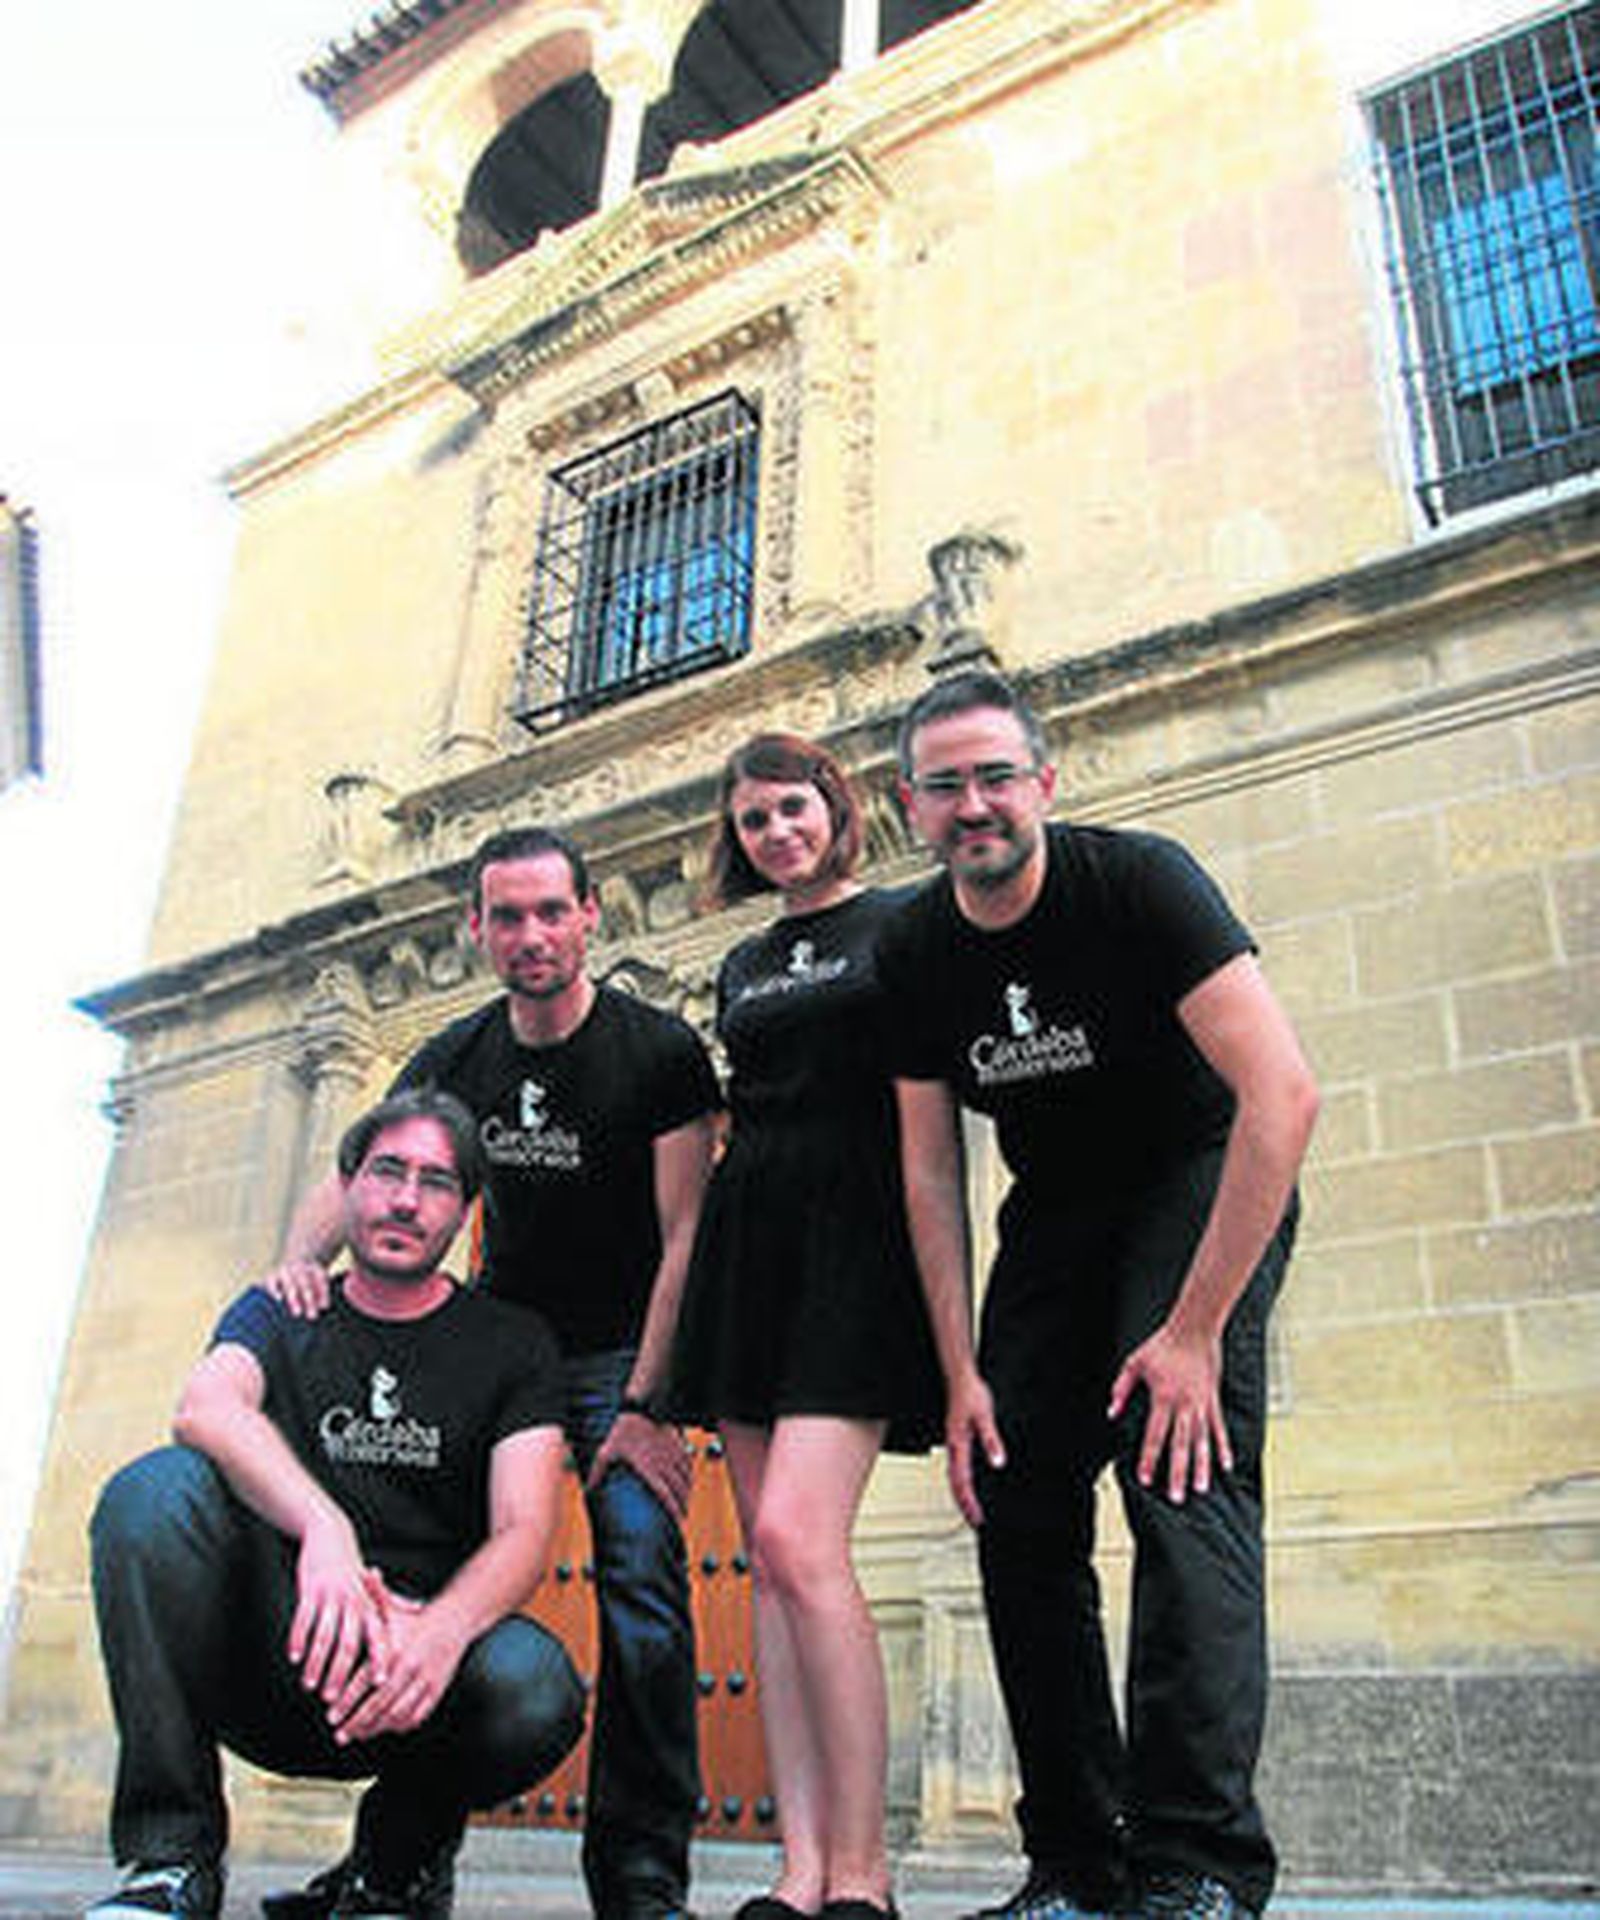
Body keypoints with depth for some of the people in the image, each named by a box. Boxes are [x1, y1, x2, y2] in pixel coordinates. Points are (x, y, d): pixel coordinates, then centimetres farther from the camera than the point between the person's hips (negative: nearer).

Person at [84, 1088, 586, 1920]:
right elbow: (206, 1408, -13)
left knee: (534, 1686, -33)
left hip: (421, 1665, 0)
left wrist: (445, 1628, -29)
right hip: (271, 1652, 1)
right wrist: (325, 1528, -34)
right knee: (158, 1488, -24)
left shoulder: (511, 1345, 7)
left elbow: (523, 1531, -5)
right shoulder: (278, 1314, 11)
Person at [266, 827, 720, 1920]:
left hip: (618, 1359, -4)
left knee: (641, 1578, -18)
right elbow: (349, 1181, 4)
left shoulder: (660, 1051, -10)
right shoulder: (454, 1062, 4)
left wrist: (644, 1407, -20)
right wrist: (304, 1255, -20)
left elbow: (685, 1237, -14)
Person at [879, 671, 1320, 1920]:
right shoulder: (915, 954, -6)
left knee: (1180, 1471, -24)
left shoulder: (1139, 881, -21)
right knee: (1018, 1511, -3)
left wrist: (1195, 1328, -28)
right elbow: (931, 1173, -1)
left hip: (1204, 1187, -5)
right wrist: (961, 1372, -8)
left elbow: (1284, 1093, -27)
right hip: (1055, 1211, 5)